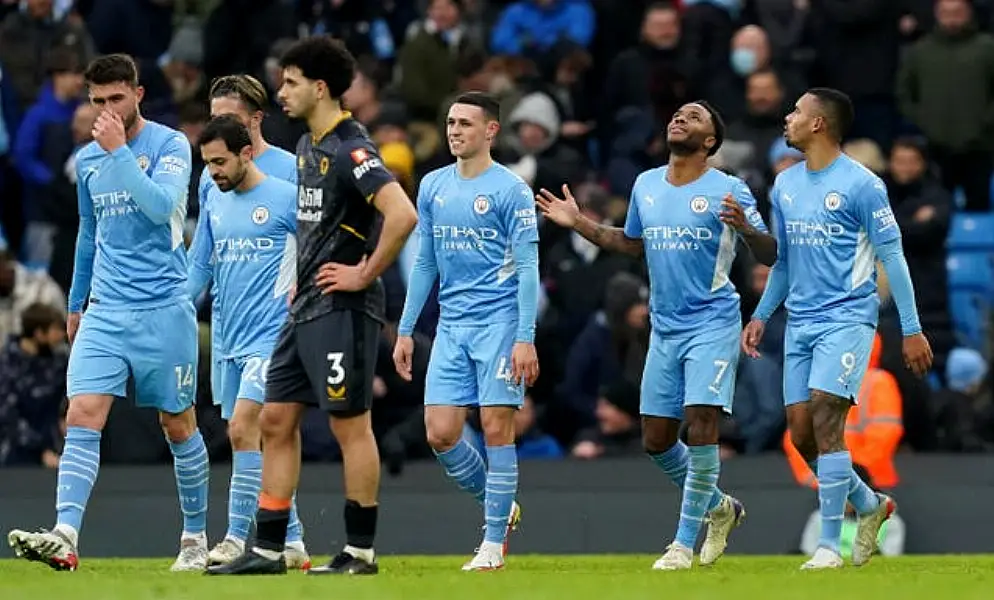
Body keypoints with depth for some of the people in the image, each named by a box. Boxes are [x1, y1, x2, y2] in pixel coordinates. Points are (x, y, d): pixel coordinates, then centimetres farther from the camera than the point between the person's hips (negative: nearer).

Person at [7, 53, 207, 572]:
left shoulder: (169, 145, -5)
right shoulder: (87, 160, 12)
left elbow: (161, 206, -22)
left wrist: (119, 152, -20)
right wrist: (75, 304, 29)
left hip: (163, 310, -4)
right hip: (104, 312, 4)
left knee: (178, 426, 6)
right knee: (82, 417, -13)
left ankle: (195, 535, 23)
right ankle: (64, 537, -24)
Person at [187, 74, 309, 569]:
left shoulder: (288, 171, -6)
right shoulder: (210, 177, 12)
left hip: (273, 324, -7)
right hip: (226, 326, 7)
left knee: (244, 426, -15)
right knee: (244, 436, 7)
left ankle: (237, 537, -12)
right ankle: (291, 541, 13)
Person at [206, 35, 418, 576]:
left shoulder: (350, 150, -16)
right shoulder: (308, 147, 14)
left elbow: (403, 214, -28)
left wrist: (366, 274, -20)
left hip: (342, 308, -10)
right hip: (305, 307, 10)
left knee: (350, 425, -3)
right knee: (275, 420, 8)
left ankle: (360, 552, 4)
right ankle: (268, 549, 11)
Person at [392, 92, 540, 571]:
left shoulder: (511, 189, -6)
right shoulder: (433, 186, 11)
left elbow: (527, 267, -8)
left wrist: (526, 338, -16)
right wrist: (405, 330, 14)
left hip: (499, 321, -6)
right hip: (452, 325, 6)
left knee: (496, 427, -6)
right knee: (440, 433, -2)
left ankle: (494, 543, 1)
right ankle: (500, 507, 21)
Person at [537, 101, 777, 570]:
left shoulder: (728, 190, -7)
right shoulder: (646, 185, 10)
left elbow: (770, 256, -10)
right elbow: (632, 243, 25)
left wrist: (746, 228, -30)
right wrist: (579, 224, 16)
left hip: (712, 325, -6)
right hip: (664, 329, 6)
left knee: (701, 426, -16)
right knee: (655, 439, 7)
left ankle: (685, 542, -7)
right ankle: (719, 508, 30)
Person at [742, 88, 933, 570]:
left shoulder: (861, 184, -9)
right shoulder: (785, 185, 12)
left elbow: (891, 257, -7)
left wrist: (912, 330, -8)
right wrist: (761, 315, 15)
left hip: (847, 318, -7)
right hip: (800, 323, 7)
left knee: (825, 420, -17)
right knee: (801, 434, 3)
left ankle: (829, 545, -14)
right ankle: (870, 504, 26)